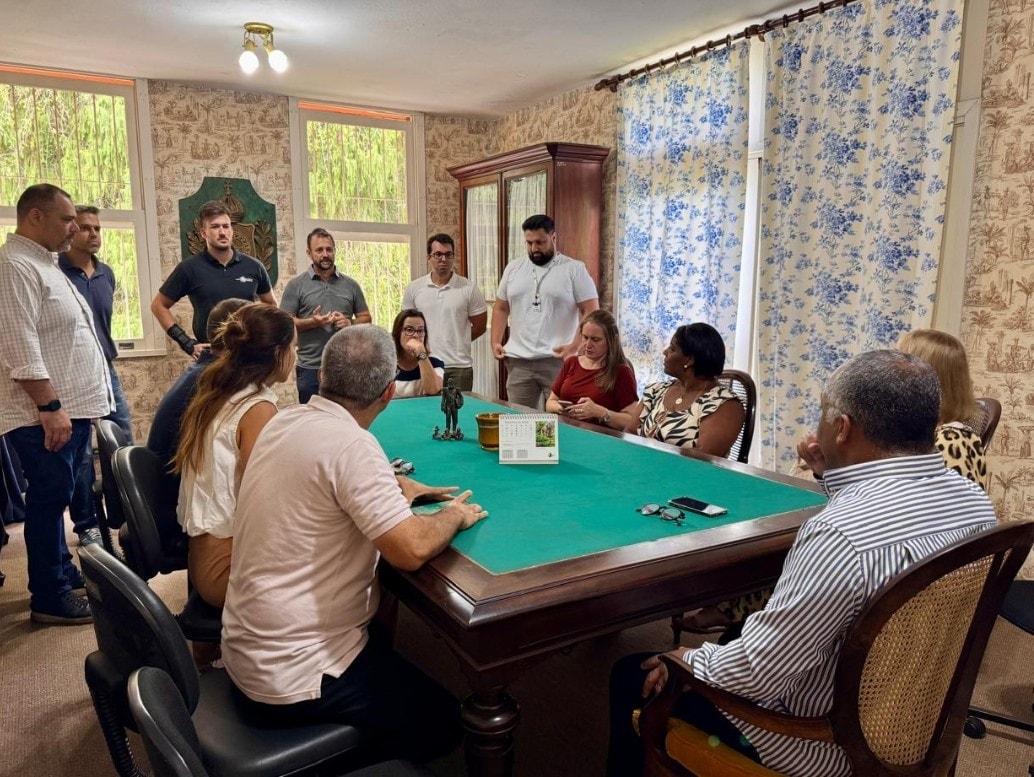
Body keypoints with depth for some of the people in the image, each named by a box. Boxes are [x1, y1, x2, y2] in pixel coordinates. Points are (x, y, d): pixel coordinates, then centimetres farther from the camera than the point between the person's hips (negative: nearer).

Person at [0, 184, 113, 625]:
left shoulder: (42, 263, 18)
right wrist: (50, 407, -22)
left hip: (72, 407, 10)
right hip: (46, 416, -10)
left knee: (57, 500, 18)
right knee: (48, 502, -2)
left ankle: (64, 576, 29)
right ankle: (49, 599, 9)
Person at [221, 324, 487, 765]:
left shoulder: (287, 421, 1)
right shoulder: (351, 443, -26)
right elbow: (412, 550, -32)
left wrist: (392, 486, 7)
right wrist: (455, 516, -11)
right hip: (294, 674, -8)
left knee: (388, 646, 29)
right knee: (441, 724, 7)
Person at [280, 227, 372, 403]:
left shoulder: (350, 284, 9)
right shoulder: (296, 285, 1)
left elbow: (366, 317, 11)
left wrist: (350, 323, -9)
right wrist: (312, 322, -19)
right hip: (310, 368, -2)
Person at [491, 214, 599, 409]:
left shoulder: (574, 269, 0)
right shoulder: (513, 268, 12)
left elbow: (591, 311, -5)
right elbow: (501, 308, 18)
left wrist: (575, 346, -16)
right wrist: (495, 342, 6)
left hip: (558, 360, -4)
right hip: (518, 360, 4)